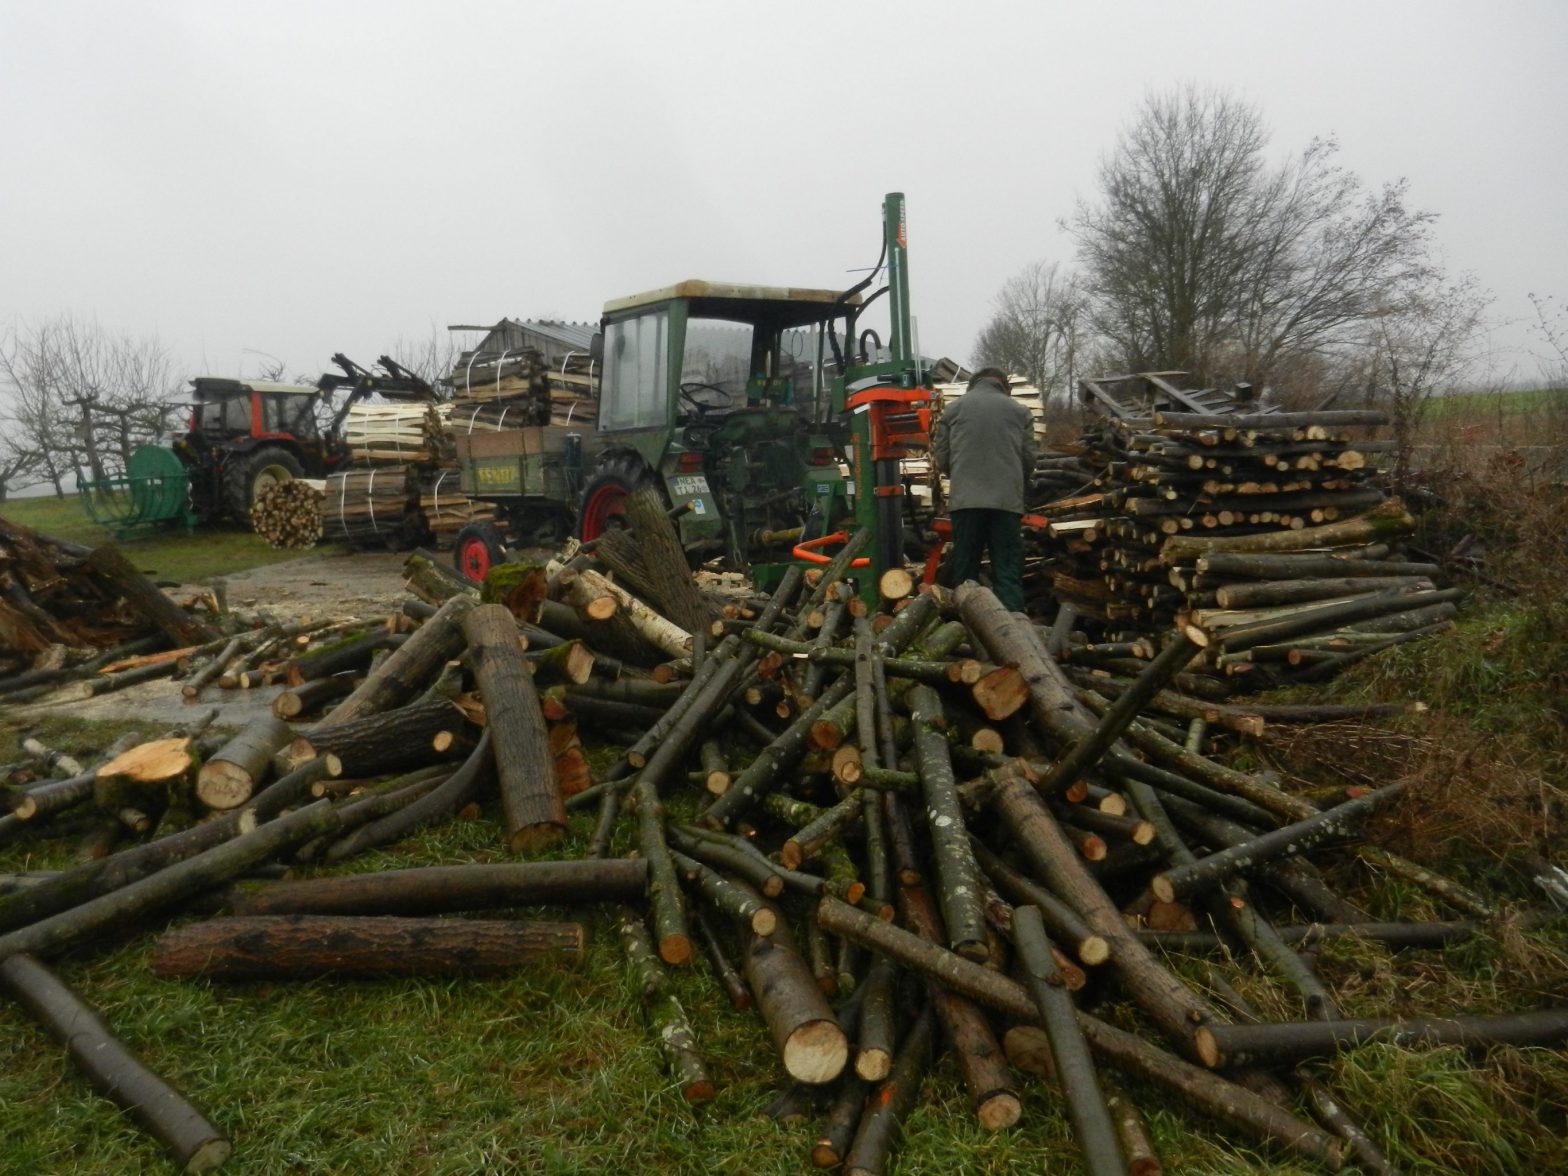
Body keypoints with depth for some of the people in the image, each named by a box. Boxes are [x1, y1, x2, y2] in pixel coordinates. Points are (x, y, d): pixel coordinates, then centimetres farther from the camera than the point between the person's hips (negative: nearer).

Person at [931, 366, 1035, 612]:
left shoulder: (953, 408, 10)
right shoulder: (1019, 410, 11)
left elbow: (942, 459, 9)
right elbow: (1029, 459, 10)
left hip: (965, 499, 0)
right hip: (1008, 500, 0)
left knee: (964, 572, 6)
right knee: (1008, 573, 1)